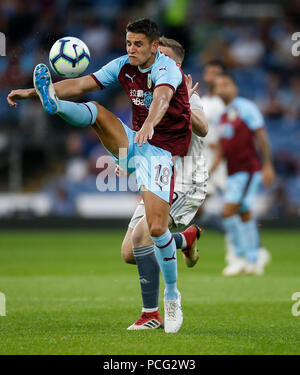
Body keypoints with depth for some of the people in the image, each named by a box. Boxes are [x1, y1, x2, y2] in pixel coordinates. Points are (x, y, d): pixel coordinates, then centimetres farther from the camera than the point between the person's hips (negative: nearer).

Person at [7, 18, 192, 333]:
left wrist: (149, 125, -61)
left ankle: (172, 296, 2)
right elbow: (81, 84, 1)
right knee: (95, 110, -14)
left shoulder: (167, 69, -17)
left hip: (160, 151, -6)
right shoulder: (123, 66, 3)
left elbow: (161, 98, -39)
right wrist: (30, 92, -8)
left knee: (156, 228, -15)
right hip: (132, 143, 6)